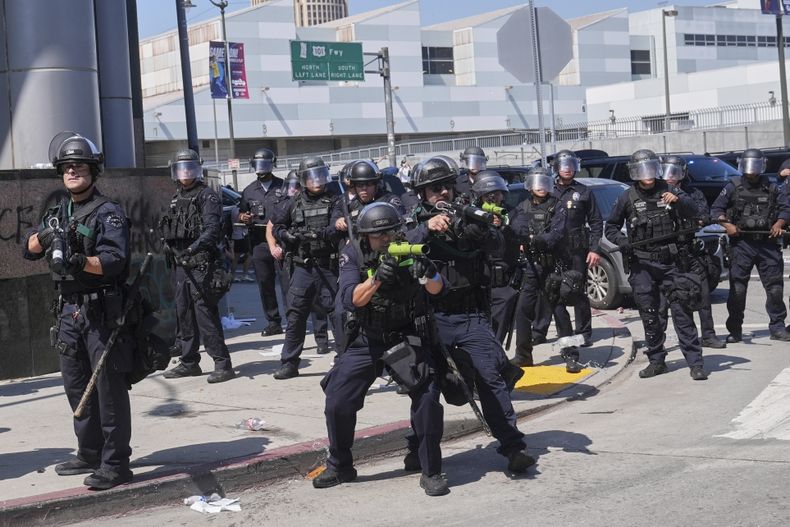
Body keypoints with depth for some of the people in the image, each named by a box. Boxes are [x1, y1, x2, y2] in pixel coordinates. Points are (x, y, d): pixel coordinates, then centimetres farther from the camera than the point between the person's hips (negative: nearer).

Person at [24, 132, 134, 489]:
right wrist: (44, 236, -9)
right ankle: (89, 455, 27)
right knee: (76, 386, 15)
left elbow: (114, 260, -19)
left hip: (101, 310, -8)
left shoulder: (107, 213, -8)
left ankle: (115, 463, 0)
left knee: (109, 388, -5)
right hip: (69, 309, 8)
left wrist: (80, 262, -36)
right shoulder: (58, 213, 16)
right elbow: (29, 249, 12)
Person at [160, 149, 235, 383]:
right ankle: (189, 362, 22)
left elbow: (212, 229, -20)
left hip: (201, 265, -8)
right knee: (184, 314, 12)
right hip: (181, 265, 8)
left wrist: (195, 246, -33)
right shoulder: (177, 198, 17)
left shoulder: (207, 196, -7)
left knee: (206, 314, -11)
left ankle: (222, 363, -7)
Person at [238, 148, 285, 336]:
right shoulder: (249, 191, 14)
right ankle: (274, 322, 12)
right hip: (259, 242, 4)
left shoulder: (283, 186, 4)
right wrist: (243, 217, -2)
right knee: (264, 284, 4)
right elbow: (241, 214, 21)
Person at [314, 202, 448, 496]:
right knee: (337, 402, -3)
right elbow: (350, 299, -22)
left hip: (408, 338, -1)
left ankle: (430, 470, 0)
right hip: (366, 341, 1)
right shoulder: (353, 255, -10)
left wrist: (429, 274, -42)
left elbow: (436, 289, -19)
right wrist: (377, 278, -39)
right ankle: (339, 467, 20)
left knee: (427, 398, -17)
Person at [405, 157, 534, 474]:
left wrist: (479, 230, -28)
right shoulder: (416, 222, 8)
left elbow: (495, 245, -6)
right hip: (433, 317, 0)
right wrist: (426, 228, -29)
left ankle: (513, 447, -9)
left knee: (492, 377, -9)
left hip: (471, 316, 0)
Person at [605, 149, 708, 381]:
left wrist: (678, 201, -24)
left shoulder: (668, 191, 5)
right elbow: (610, 227, 12)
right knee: (651, 316, 5)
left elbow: (693, 211, -3)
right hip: (642, 265, 1)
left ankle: (695, 363, -5)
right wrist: (621, 240, -9)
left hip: (669, 262, 0)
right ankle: (657, 361, 18)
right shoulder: (627, 199, 4)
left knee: (682, 311, -6)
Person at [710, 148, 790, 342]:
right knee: (737, 288, -3)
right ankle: (735, 330, 4)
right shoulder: (733, 187, 7)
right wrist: (727, 225, -10)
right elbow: (715, 209, 6)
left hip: (767, 243, 2)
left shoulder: (771, 188, 10)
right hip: (741, 243, -1)